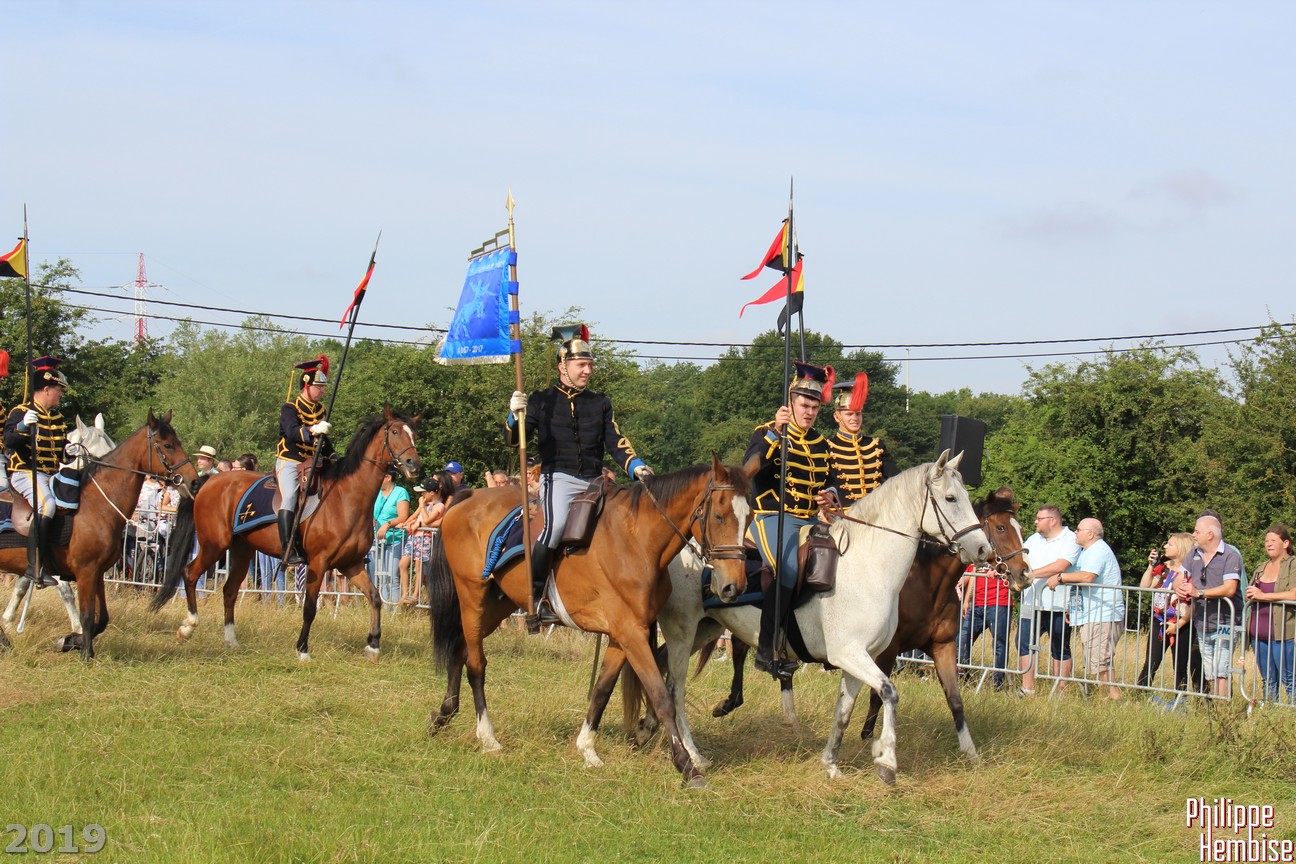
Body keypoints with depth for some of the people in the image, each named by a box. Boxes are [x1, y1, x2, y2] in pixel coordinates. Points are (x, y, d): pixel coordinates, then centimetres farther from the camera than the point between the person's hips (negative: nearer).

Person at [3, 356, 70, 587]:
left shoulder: (57, 417, 19)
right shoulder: (21, 412, -5)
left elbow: (62, 446, 24)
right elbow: (9, 440, -19)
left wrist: (70, 451, 0)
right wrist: (22, 426, -38)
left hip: (51, 475, 9)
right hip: (25, 473, -9)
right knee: (46, 505, -31)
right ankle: (34, 566, -35)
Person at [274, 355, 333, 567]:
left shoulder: (320, 410, 14)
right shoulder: (289, 409, -7)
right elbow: (292, 432, -26)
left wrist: (332, 457, 12)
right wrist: (313, 430, -42)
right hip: (289, 463, -7)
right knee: (290, 497, -28)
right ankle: (288, 551, -35)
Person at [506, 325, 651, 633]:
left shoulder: (600, 404, 18)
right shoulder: (542, 401, 8)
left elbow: (616, 443, 12)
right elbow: (514, 439, 2)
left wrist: (636, 467, -7)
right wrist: (515, 415, -18)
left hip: (592, 483, 5)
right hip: (558, 477, -5)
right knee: (557, 524, -32)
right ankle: (534, 596, -24)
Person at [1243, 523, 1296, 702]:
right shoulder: (1262, 568, 19)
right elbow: (1253, 595, 27)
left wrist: (1263, 595, -18)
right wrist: (1250, 596, 2)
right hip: (1259, 633, 7)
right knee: (1268, 682, 11)